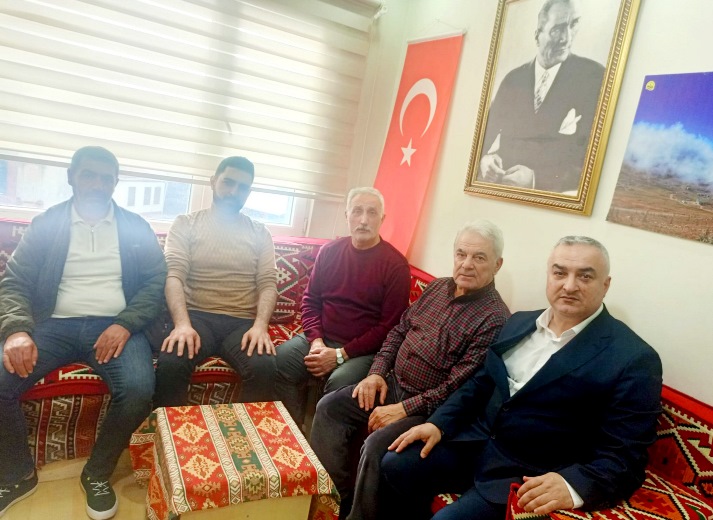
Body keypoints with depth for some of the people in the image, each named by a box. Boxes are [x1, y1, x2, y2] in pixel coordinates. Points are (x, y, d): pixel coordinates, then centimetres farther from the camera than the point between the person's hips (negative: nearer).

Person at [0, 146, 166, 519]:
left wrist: (125, 324, -15)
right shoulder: (45, 225, 11)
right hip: (54, 325, 2)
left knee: (138, 390, -29)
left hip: (115, 326, -1)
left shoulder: (136, 228, 9)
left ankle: (97, 474, 1)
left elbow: (156, 281, 2)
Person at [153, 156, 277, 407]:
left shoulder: (260, 233, 13)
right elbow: (174, 276, -4)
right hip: (196, 316, -1)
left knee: (265, 368, -29)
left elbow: (268, 283, 4)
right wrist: (182, 324, -22)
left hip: (242, 322, 1)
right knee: (169, 363, -32)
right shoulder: (185, 224, 8)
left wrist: (260, 325, -16)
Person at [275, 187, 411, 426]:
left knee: (340, 384, -32)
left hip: (364, 350, -4)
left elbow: (389, 327, -10)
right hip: (321, 339, 4)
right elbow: (310, 300, 10)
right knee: (277, 362, -20)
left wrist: (341, 355, -15)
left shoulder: (396, 265, -7)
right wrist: (316, 341, -9)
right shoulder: (329, 251, 6)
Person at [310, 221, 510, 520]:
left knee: (376, 445, -28)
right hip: (393, 384, 8)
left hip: (431, 408, -7)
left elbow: (460, 387, -21)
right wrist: (377, 372, -1)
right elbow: (399, 330, 12)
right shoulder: (437, 287, 6)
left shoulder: (495, 319, -17)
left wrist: (404, 409, -22)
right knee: (329, 408, -4)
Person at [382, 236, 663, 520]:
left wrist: (573, 485, -33)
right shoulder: (520, 322, 7)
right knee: (395, 466, -4)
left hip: (530, 477, -5)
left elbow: (625, 458, -16)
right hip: (476, 442, 6)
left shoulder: (633, 359, -14)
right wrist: (439, 423, 0)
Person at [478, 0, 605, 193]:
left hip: (559, 192, -3)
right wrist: (485, 159, -11)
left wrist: (536, 179, -20)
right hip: (504, 185, 3)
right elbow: (488, 132, 12)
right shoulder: (513, 79, 13)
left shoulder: (593, 76, 0)